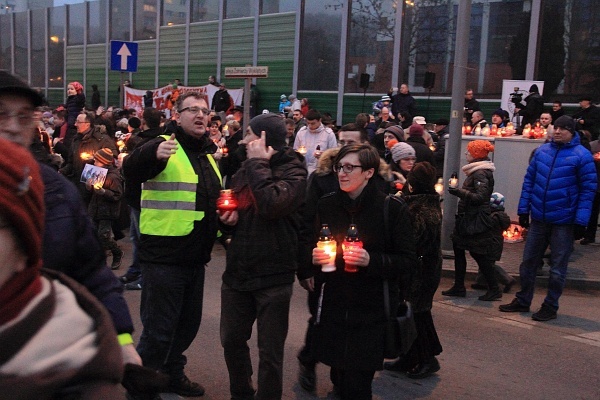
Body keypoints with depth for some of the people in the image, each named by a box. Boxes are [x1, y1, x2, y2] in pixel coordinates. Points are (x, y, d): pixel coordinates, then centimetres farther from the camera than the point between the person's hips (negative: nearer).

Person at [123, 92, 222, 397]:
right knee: (159, 328, 0)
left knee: (188, 323, 20)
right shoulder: (163, 147, -10)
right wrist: (154, 154, -49)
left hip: (195, 256, 8)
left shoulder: (207, 154, 14)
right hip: (164, 255, -8)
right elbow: (131, 172, -30)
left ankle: (172, 373, 40)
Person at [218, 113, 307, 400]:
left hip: (273, 278, -6)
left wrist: (258, 163, -16)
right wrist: (228, 220, -3)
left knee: (270, 352, 4)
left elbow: (273, 204, -28)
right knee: (232, 341, 17)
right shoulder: (244, 171, 11)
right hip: (237, 273, 7)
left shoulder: (294, 172, -8)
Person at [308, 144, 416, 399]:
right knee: (339, 379, 12)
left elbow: (408, 261, -8)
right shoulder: (326, 205, 3)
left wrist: (372, 260, -23)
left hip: (372, 313, -3)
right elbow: (312, 248, 15)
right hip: (334, 308, 4)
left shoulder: (392, 209, -8)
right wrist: (315, 256, -8)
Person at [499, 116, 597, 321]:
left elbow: (588, 189, -9)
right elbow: (529, 180, 10)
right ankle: (522, 301, 27)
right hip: (538, 219, 5)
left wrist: (581, 221, -13)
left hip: (564, 221, -4)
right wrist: (523, 209, 6)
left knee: (557, 268, 7)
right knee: (528, 262, 12)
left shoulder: (582, 155, -8)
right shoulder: (542, 151, 6)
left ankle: (550, 307, 20)